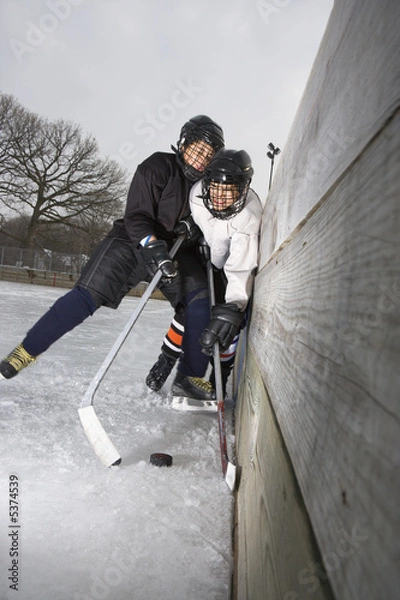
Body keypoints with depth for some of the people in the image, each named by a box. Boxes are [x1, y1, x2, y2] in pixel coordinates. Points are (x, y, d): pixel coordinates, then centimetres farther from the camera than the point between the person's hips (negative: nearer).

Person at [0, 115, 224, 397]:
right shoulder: (158, 167, -12)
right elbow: (136, 217, -20)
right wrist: (154, 247, -33)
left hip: (175, 249, 5)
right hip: (133, 242, -4)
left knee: (201, 301, -18)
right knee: (89, 295, -19)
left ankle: (192, 377, -8)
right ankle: (25, 352, -8)